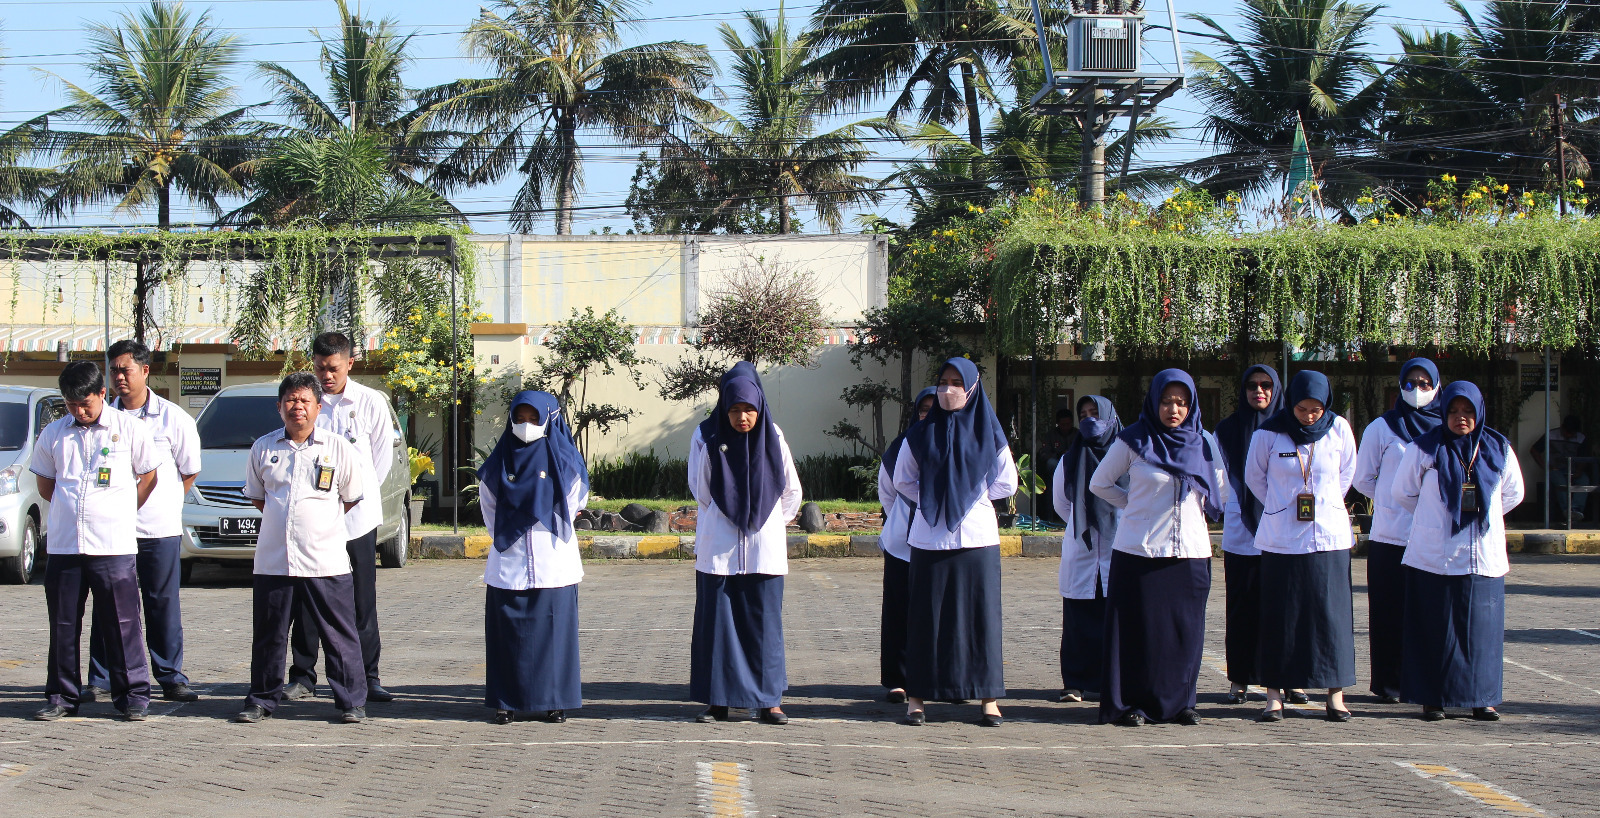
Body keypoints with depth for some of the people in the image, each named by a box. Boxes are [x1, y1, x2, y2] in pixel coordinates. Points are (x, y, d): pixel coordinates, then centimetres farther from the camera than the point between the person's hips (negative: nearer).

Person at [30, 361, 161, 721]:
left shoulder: (128, 428, 1)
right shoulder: (53, 434, 8)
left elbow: (148, 477, 9)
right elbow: (45, 484, 20)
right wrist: (71, 512, 13)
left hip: (114, 546, -3)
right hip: (63, 544, 3)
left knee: (121, 624, -1)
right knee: (63, 624, 7)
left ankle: (133, 696, 5)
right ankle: (62, 697, 16)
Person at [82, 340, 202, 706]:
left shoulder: (172, 418, 0)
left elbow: (189, 470, 10)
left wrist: (167, 502, 8)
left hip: (160, 528, -1)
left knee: (163, 605, 3)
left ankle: (171, 678, 10)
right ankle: (99, 679, 10)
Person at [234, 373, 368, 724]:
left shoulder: (338, 448, 2)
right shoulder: (263, 448, 8)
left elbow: (351, 498, 11)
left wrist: (319, 521, 10)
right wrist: (282, 520, 10)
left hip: (326, 563, -2)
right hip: (272, 560, 2)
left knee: (340, 636, 1)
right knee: (267, 635, 8)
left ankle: (352, 701, 9)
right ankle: (261, 699, 20)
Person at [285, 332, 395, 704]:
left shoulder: (370, 402, 0)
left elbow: (383, 454, 9)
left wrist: (360, 492, 10)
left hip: (357, 515, -1)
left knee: (362, 600, 2)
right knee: (306, 598, 3)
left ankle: (367, 677, 8)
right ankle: (303, 676, 12)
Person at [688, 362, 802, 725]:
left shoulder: (772, 439, 2)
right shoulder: (707, 437, -1)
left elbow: (792, 493, 11)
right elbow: (700, 491, 5)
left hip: (764, 549, 1)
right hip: (718, 550, 0)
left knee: (764, 623, 0)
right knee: (717, 622, -2)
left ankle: (769, 699, 6)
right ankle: (718, 701, 3)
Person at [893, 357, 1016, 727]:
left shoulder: (988, 432, 3)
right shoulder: (920, 434, 4)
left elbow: (1007, 483, 9)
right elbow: (902, 481, 12)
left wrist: (971, 495, 2)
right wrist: (932, 499, 2)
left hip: (977, 537, 0)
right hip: (929, 539, 0)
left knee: (981, 613, 0)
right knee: (927, 615, 1)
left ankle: (988, 697, 4)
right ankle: (917, 695, 6)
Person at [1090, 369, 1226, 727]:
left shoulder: (1203, 442, 6)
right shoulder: (1134, 441, -2)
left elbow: (1220, 492, 20)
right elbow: (1099, 484, 9)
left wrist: (1193, 509, 10)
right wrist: (1135, 504, 4)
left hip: (1190, 553, 3)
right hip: (1140, 551, -3)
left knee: (1186, 631, 3)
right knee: (1138, 630, -2)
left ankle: (1179, 701, 14)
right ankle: (1130, 703, 6)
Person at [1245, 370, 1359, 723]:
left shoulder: (1339, 430, -1)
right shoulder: (1268, 434, -5)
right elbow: (1254, 477, 9)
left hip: (1329, 536, 1)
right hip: (1281, 539, -1)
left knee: (1332, 612, -1)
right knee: (1280, 615, 0)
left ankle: (1335, 694, 5)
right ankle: (1274, 694, 6)